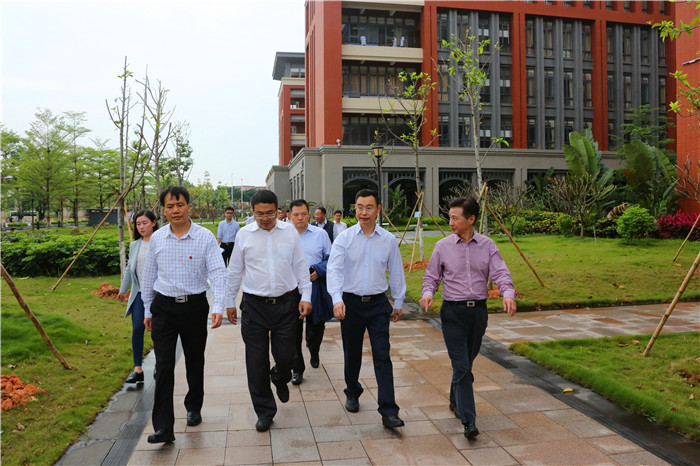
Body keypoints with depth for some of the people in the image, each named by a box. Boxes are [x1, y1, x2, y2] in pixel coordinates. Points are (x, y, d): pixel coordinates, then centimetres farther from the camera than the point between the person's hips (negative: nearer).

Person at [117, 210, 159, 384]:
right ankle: (137, 369, 2)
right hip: (139, 293, 4)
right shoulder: (134, 245, 13)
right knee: (137, 328, -6)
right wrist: (123, 289, 28)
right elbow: (129, 269, 23)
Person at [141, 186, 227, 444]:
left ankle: (194, 408, 37)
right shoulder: (157, 238, 3)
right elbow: (149, 275, 12)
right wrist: (147, 309, 14)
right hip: (164, 307, 1)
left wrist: (218, 306, -24)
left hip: (195, 306, -1)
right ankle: (163, 427, 0)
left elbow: (218, 272, -13)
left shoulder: (205, 237, -7)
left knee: (195, 362, 14)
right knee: (164, 365, -4)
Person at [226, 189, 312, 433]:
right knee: (256, 362, 4)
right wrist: (230, 302, 12)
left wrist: (305, 296, 1)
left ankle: (280, 379, 42)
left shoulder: (290, 232, 1)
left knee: (285, 356, 5)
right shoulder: (244, 234, 1)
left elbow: (301, 266, 7)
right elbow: (235, 271, 9)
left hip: (286, 303, 0)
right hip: (254, 305, 0)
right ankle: (264, 411, 22)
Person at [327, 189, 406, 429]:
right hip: (350, 303, 0)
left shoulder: (388, 240, 1)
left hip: (378, 303, 0)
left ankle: (388, 411, -2)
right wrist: (337, 299, -28)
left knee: (382, 355, -5)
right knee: (352, 354, 14)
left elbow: (396, 272, 10)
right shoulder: (344, 238, -3)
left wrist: (398, 302, 14)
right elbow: (334, 269, -13)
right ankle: (352, 394, 39)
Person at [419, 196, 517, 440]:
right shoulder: (443, 246, 0)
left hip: (479, 310, 3)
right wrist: (427, 293, -17)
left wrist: (508, 294, -25)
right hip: (453, 311, -2)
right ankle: (469, 420, -3)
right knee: (461, 366, -7)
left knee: (467, 362, 17)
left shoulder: (487, 245, 3)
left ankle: (455, 401, 40)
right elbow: (432, 275, 3)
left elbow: (500, 273, -6)